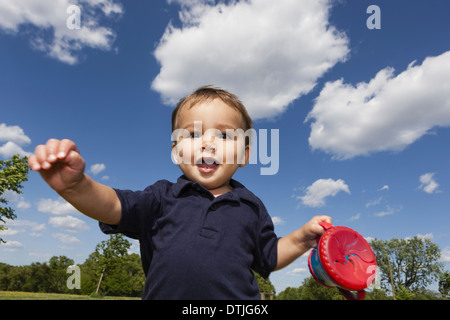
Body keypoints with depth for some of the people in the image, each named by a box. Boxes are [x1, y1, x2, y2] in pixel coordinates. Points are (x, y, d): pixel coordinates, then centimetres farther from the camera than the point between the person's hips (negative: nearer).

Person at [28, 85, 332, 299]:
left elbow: (268, 258, 14)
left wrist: (301, 239, -1)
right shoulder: (164, 197, 2)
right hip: (163, 294, 0)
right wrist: (76, 185, -27)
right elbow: (113, 206, -9)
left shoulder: (250, 206, 5)